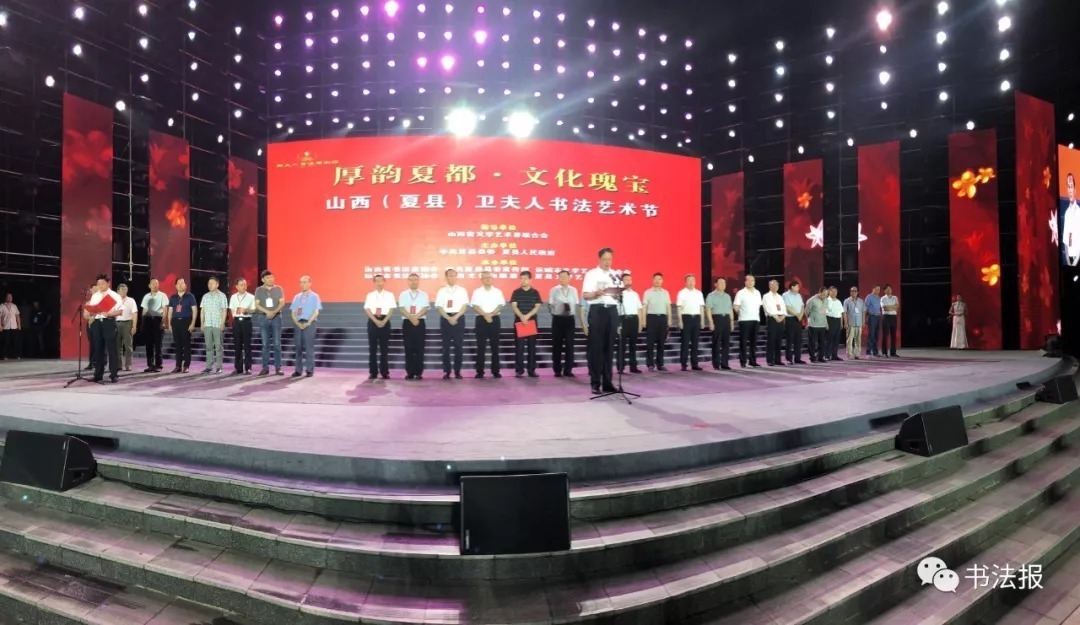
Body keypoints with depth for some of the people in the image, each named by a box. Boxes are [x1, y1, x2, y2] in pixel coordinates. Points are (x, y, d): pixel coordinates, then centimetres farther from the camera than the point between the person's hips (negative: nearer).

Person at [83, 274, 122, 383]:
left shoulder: (114, 295, 1)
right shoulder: (94, 296, 16)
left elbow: (120, 310, -6)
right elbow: (89, 308, 16)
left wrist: (108, 313, -19)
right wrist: (87, 315, -5)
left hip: (109, 322, -5)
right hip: (96, 322, 5)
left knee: (111, 348, -4)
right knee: (98, 349, 7)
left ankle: (114, 375, -1)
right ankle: (98, 375, 13)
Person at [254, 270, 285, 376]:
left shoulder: (278, 289, 6)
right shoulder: (259, 290, 6)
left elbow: (282, 303, -2)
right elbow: (257, 305, -1)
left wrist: (274, 312, -18)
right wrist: (267, 312, -16)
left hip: (276, 317, 0)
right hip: (263, 318, 1)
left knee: (277, 344, -3)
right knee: (265, 344, 2)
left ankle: (278, 368, -1)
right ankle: (265, 368, 7)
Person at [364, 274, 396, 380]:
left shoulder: (389, 295, 5)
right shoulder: (370, 295, 6)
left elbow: (391, 309, -1)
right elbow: (367, 310, -1)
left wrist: (384, 321, -12)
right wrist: (376, 321, -13)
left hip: (385, 321, 0)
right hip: (372, 322, 1)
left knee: (384, 348, 2)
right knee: (372, 348, 2)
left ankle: (385, 372, 6)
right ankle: (373, 372, 7)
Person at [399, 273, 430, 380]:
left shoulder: (424, 294, 8)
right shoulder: (403, 294, 7)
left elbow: (425, 309, -4)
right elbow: (402, 309, -3)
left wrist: (416, 317, -19)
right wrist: (411, 318, -18)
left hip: (420, 323, 0)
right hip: (407, 323, 0)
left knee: (419, 349, -1)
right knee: (409, 349, 2)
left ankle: (419, 373, 4)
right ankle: (410, 372, 7)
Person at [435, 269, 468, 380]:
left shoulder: (462, 290, 5)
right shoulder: (441, 291, 5)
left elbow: (464, 306, -1)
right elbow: (440, 307, 0)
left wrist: (455, 317, -13)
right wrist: (449, 318, -13)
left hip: (459, 318, 0)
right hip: (445, 319, 0)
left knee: (458, 346, 1)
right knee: (446, 346, 2)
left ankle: (457, 371, 7)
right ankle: (446, 371, 8)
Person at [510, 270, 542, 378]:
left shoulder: (535, 292, 5)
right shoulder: (516, 292, 4)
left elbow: (537, 307, -2)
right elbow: (513, 306, -4)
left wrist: (528, 316, -16)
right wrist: (521, 316, -20)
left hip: (532, 321, 1)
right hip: (519, 320, -1)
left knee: (532, 346, 3)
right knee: (519, 346, -1)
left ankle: (531, 370, 8)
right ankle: (519, 370, 3)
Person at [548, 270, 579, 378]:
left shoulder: (574, 290, 4)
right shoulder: (554, 290, -3)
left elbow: (576, 304, 10)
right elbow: (550, 305, 1)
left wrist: (571, 311, 2)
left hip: (570, 319, 2)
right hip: (557, 319, -2)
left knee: (569, 344, 3)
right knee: (557, 345, 4)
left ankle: (568, 370, 11)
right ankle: (557, 370, 13)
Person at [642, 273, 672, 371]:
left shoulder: (666, 292, 13)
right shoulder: (648, 292, 3)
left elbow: (668, 307, 14)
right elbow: (644, 307, 0)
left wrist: (669, 319, 8)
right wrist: (644, 320, -7)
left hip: (663, 317, 3)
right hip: (652, 317, -3)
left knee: (661, 342, 6)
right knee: (650, 342, -4)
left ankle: (660, 364, 12)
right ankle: (650, 364, 1)